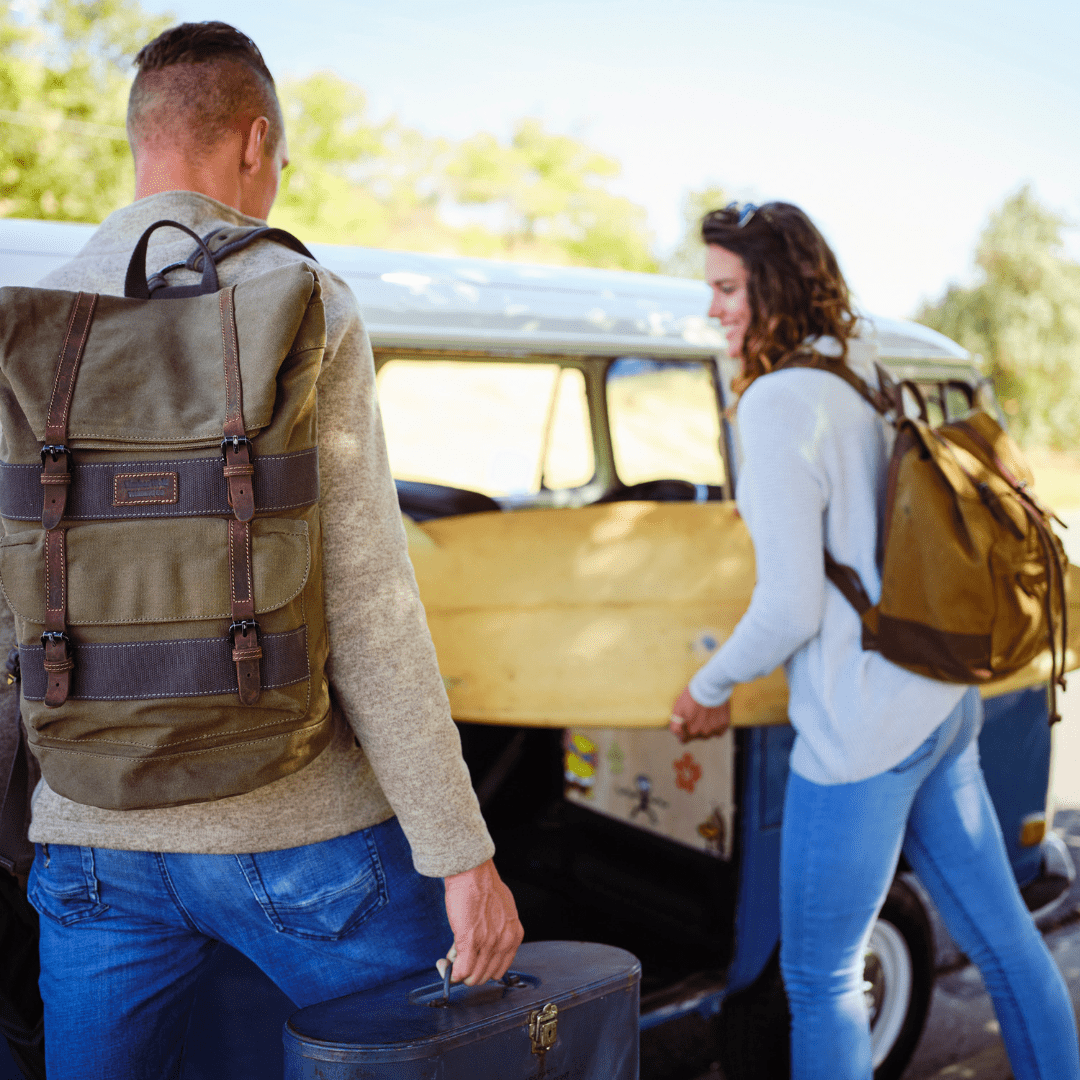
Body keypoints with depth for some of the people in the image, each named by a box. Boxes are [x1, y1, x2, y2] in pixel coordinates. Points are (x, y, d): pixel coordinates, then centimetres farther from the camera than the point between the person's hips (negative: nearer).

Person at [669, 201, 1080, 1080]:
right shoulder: (869, 382, 9)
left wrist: (711, 687, -3)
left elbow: (792, 606, -18)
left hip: (863, 728, -9)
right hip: (944, 701, 9)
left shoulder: (779, 403, -17)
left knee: (820, 977, 5)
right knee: (1002, 935, 21)